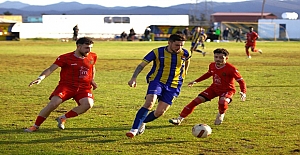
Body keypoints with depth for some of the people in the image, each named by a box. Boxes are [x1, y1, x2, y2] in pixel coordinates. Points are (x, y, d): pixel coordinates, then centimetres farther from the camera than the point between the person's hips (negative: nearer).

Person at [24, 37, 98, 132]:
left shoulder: (92, 57, 6)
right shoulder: (65, 58, -9)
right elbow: (51, 69, -15)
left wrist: (92, 80, 21)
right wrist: (41, 78, -31)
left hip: (84, 87, 3)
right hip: (66, 85, -3)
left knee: (88, 104, -27)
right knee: (53, 103, -24)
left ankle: (63, 118, -6)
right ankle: (36, 126, -5)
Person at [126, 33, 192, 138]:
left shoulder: (185, 54, -5)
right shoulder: (157, 52, -10)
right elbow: (142, 65, -7)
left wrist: (183, 73, 34)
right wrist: (134, 78, -21)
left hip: (173, 86, 2)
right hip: (156, 81, -2)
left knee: (160, 112, -6)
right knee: (149, 103, -27)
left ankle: (142, 122, 23)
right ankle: (134, 129, -24)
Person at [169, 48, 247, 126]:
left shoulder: (231, 68, -23)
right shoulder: (212, 65, -4)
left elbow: (240, 80, -19)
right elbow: (209, 74, 19)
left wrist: (243, 92, -34)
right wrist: (196, 81, 22)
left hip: (227, 90, -5)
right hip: (214, 88, 5)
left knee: (223, 101, -38)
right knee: (198, 99, -7)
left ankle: (221, 114, 1)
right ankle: (180, 119, -3)